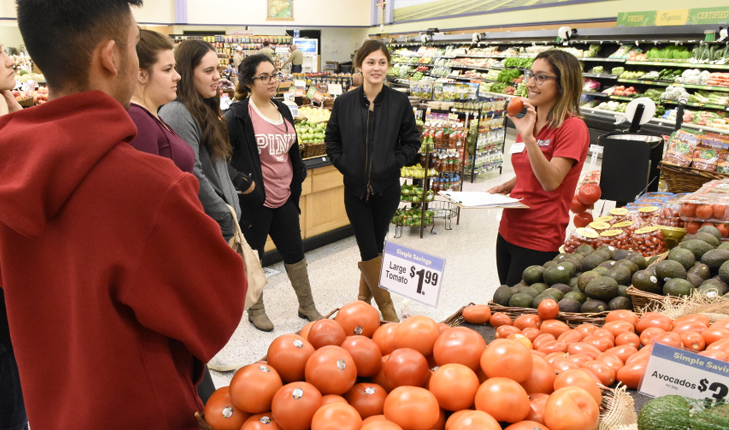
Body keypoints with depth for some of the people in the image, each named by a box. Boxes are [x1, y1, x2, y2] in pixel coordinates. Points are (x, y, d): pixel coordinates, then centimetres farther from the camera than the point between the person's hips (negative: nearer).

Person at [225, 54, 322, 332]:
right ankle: (256, 310, 31)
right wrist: (241, 181, -19)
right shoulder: (238, 116, -13)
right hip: (255, 200, -6)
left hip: (284, 198, 7)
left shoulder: (283, 111, 9)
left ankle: (307, 307, 31)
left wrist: (298, 176, 14)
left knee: (295, 252, 15)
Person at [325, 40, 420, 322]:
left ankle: (365, 294, 33)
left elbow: (412, 141, 5)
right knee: (368, 249, -1)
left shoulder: (400, 102, -2)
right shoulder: (344, 102, 0)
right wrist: (344, 165, -3)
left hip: (386, 187, 0)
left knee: (376, 244, 11)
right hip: (355, 187, 0)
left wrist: (394, 162, -7)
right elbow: (331, 140, 9)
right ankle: (385, 304, 15)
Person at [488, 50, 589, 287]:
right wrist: (505, 187, 5)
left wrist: (528, 137, -32)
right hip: (508, 231, 8)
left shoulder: (572, 127, -13)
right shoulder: (529, 121, 12)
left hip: (539, 241, -8)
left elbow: (551, 181, -24)